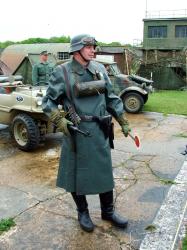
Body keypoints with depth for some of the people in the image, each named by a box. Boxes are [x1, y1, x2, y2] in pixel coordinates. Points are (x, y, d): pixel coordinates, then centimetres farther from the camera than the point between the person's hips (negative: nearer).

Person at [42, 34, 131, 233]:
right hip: (77, 131, -4)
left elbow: (111, 98, 12)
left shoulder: (99, 69, 5)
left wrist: (123, 121, 11)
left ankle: (108, 211, 33)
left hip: (100, 130, 4)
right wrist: (59, 121, -19)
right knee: (77, 173, 9)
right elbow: (48, 101, -4)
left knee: (104, 171, 13)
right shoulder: (62, 72, -7)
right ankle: (82, 212, 32)